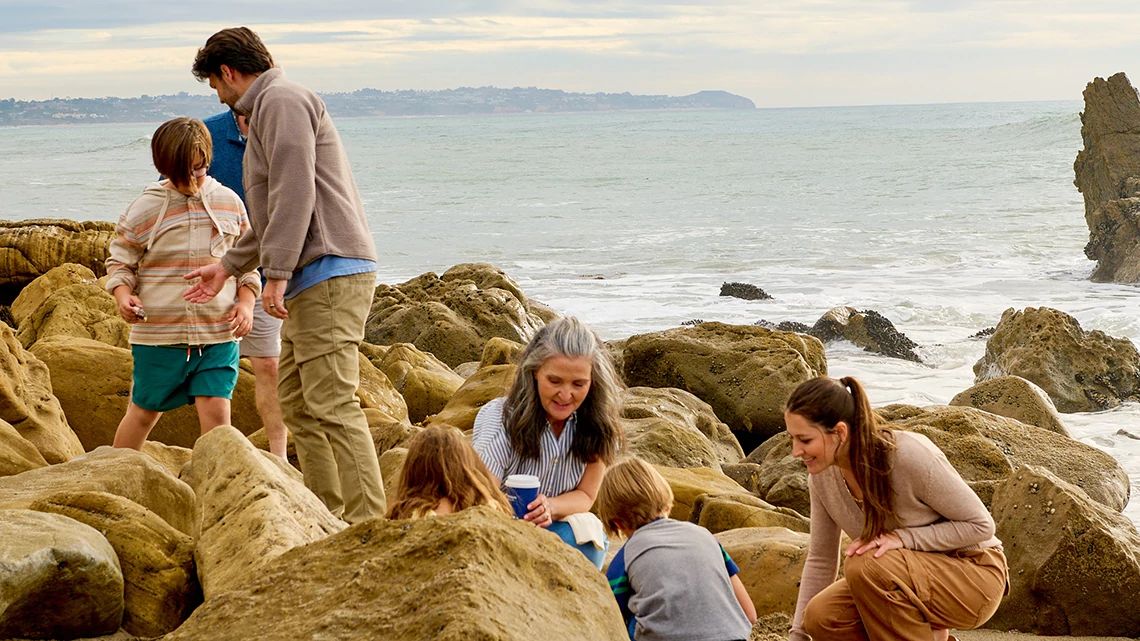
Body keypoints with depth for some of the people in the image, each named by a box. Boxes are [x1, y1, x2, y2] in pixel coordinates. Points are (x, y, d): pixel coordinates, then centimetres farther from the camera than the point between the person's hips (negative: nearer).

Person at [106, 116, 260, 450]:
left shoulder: (229, 203, 5)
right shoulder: (145, 209, -2)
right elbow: (120, 260, 5)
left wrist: (246, 302, -1)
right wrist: (123, 294, -15)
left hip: (218, 333, 1)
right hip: (158, 333, -1)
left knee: (216, 411, -8)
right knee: (144, 412, 11)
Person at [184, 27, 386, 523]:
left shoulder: (282, 101, -6)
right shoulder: (267, 108, 26)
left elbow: (295, 194, -18)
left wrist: (276, 274, -20)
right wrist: (228, 266, 33)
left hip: (329, 272, -11)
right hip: (310, 281, 11)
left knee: (331, 403, -15)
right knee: (297, 403, 11)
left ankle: (367, 520, -18)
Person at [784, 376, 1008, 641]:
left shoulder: (910, 454, -27)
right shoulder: (822, 476, -8)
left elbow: (981, 525, -18)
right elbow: (820, 559, 4)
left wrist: (904, 538, -29)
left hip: (975, 574, -7)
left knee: (865, 568, -32)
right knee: (820, 616, -18)